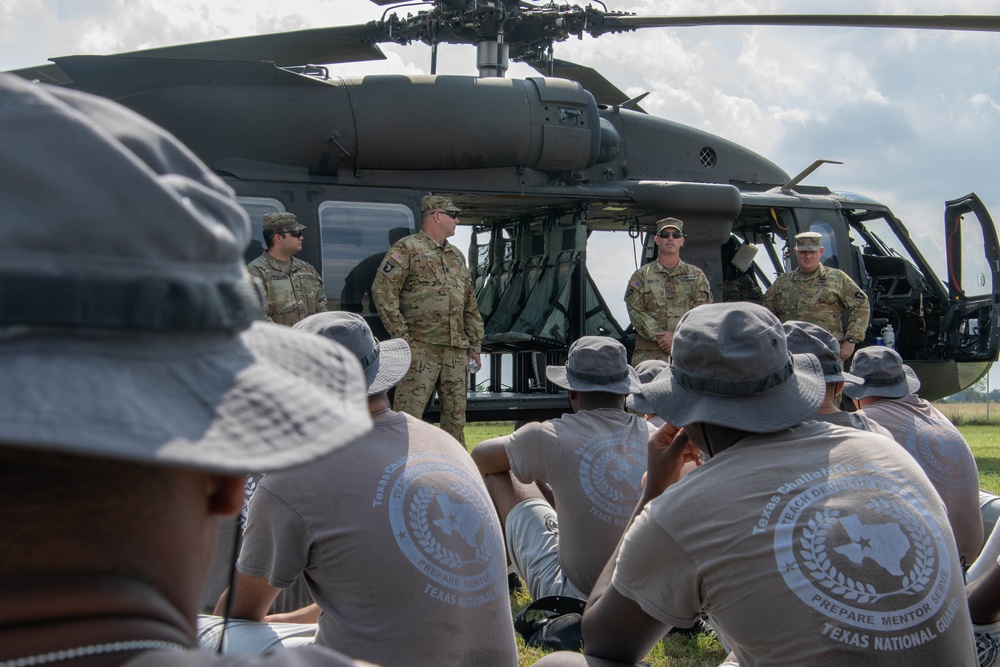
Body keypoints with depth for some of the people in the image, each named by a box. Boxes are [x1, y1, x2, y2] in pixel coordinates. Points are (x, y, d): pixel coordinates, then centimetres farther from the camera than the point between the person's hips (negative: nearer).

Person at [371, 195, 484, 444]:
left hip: (457, 349, 7)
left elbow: (470, 304, 24)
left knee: (456, 414, 10)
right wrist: (401, 335, -14)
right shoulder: (407, 249, -2)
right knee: (408, 414, -10)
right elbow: (382, 290, -10)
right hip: (421, 347, -7)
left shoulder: (457, 256, 21)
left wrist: (475, 344, 17)